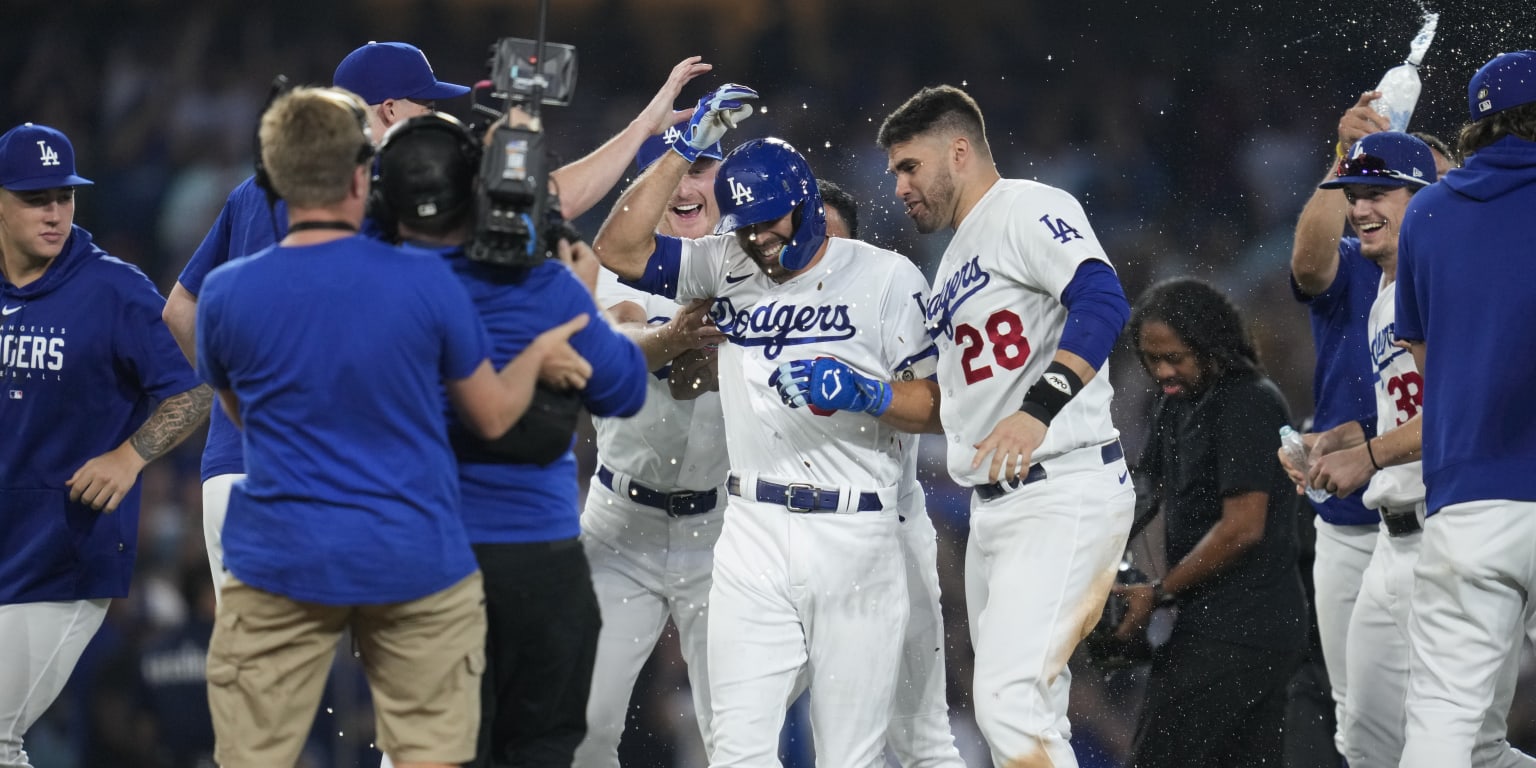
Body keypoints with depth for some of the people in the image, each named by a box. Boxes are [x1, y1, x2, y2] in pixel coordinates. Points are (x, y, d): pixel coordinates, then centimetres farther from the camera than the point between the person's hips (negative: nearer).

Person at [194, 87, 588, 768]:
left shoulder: (225, 294, -6)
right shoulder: (426, 284, -9)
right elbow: (494, 417, 5)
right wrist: (539, 353, 25)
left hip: (281, 564, 0)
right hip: (414, 564, 0)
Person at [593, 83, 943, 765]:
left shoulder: (885, 277, 0)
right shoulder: (726, 267, 10)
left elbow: (939, 404, -1)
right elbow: (619, 249, 0)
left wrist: (864, 394, -20)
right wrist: (687, 148, -2)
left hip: (854, 538, -3)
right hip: (753, 536, 3)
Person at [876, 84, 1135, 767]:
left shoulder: (1027, 211, -5)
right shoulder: (953, 265, 24)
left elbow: (1102, 302, -22)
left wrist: (1038, 408, -32)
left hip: (1064, 494, -10)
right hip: (994, 507, 10)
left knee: (1008, 699, -21)